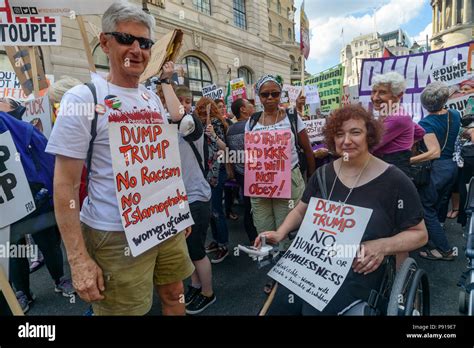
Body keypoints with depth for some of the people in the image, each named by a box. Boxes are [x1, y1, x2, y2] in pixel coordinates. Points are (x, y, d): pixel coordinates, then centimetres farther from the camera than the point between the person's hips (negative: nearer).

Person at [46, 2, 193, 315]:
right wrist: (78, 258, -15)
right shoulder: (83, 99, -11)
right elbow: (65, 185, -12)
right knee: (124, 309, 12)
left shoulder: (153, 98, 7)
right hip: (116, 234, -5)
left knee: (174, 294, 21)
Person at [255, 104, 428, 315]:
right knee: (277, 306, -14)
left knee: (314, 309, -24)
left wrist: (382, 246, -17)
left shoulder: (394, 181, -6)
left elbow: (419, 234, 1)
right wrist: (280, 233, -2)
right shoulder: (324, 173, 6)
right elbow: (300, 211, 16)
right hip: (312, 262, 4)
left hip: (358, 271, -3)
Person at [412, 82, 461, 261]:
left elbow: (434, 152, -28)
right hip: (453, 166, 8)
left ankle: (444, 250, 9)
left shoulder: (426, 123, -19)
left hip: (436, 168, -8)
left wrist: (408, 161, -31)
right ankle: (435, 239, 33)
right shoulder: (455, 115, 3)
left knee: (426, 208, 3)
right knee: (435, 205, 20)